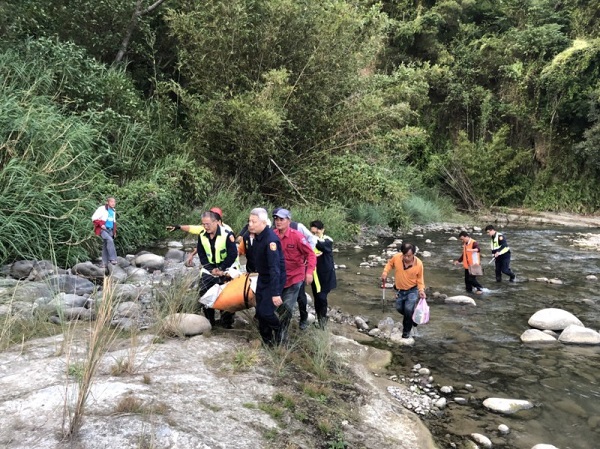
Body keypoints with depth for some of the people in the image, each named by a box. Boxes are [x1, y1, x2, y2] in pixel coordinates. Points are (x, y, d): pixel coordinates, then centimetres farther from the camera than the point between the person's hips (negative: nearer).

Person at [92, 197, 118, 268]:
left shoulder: (113, 211, 17)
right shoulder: (102, 209, -7)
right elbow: (94, 218, -10)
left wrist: (114, 232, 21)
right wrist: (101, 224, -20)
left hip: (110, 230, 7)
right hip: (102, 229, -7)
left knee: (106, 246, 7)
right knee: (110, 240, -29)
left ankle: (104, 263, 9)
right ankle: (112, 259, -31)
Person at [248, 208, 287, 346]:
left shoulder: (271, 240, -29)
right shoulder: (257, 236, -2)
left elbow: (275, 268, -32)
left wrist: (276, 293, -34)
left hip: (274, 280, -8)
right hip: (262, 278, 8)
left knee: (266, 311, -10)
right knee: (259, 311, 11)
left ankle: (278, 329, 20)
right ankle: (267, 340, 27)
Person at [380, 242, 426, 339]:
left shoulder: (418, 264, -23)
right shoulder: (396, 257, -20)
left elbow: (420, 278, -7)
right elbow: (390, 263, 4)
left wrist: (421, 289, -20)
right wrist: (385, 272, -12)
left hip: (413, 290, -4)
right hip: (400, 290, 4)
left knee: (408, 309, -19)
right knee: (399, 308, 15)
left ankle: (406, 330, 4)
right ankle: (412, 317, 46)